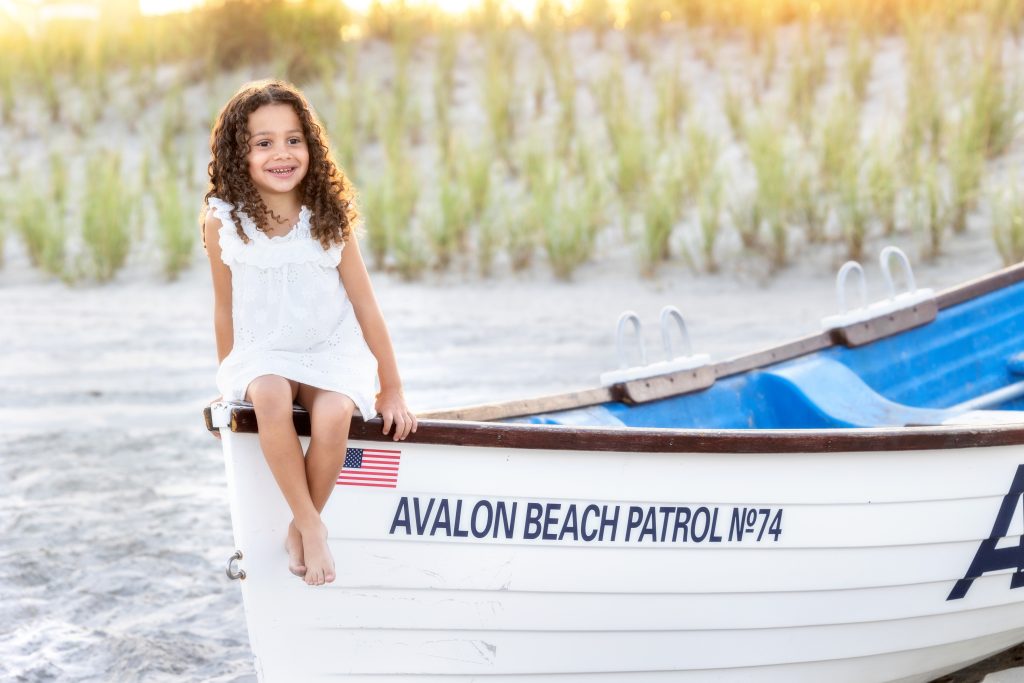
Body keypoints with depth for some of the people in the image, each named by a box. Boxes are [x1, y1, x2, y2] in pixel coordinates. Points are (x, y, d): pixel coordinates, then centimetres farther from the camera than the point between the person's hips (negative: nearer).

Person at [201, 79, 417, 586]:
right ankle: (311, 526, -21)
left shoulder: (329, 216, -7)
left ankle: (299, 531, -8)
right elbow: (225, 308, 4)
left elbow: (365, 304, -1)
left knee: (333, 414, -32)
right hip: (262, 354, 0)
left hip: (332, 354, 0)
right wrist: (228, 382, 10)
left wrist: (391, 390, 1)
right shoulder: (223, 220, -8)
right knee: (270, 397, -36)